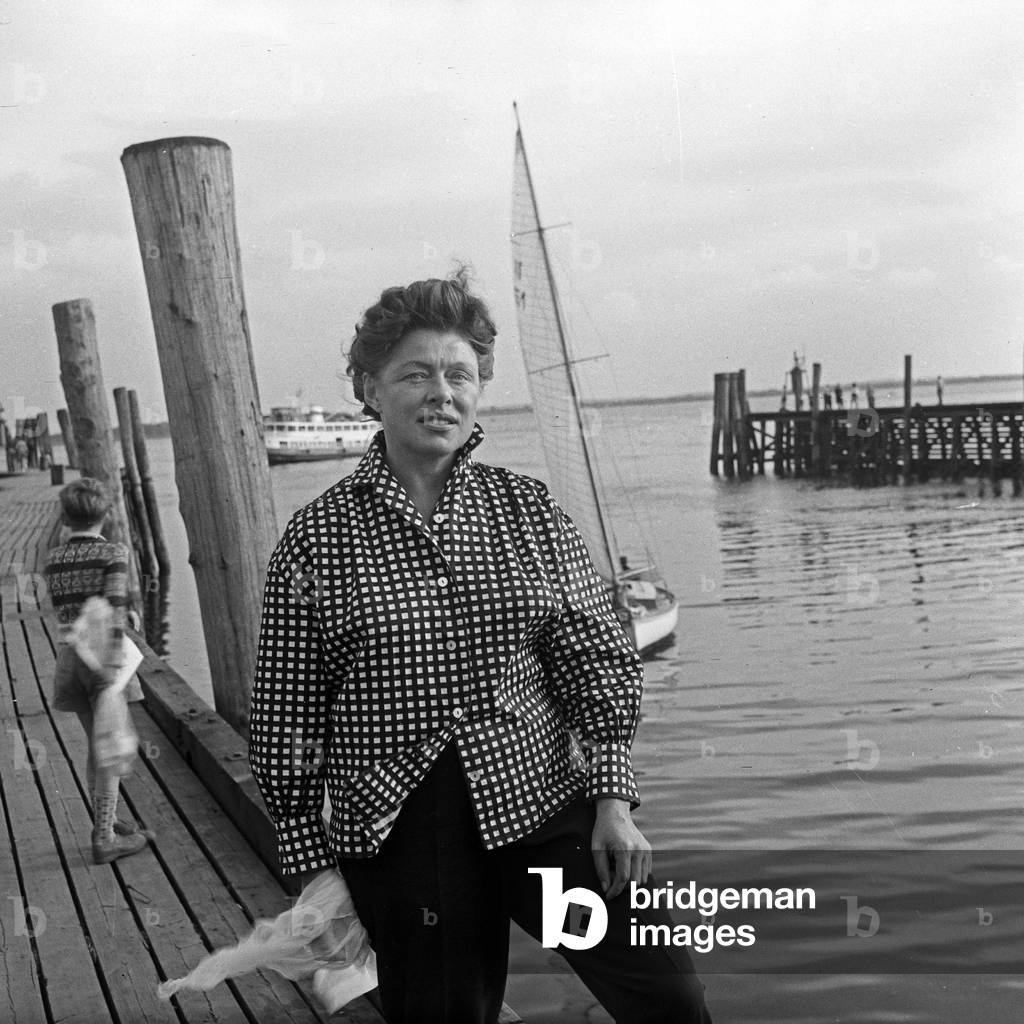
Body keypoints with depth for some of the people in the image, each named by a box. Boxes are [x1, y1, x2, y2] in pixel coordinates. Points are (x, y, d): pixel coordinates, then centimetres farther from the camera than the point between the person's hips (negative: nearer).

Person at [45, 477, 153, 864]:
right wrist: (114, 665, -20)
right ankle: (104, 839, 0)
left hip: (69, 656, 6)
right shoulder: (113, 553, -10)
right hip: (102, 656, -6)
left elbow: (62, 611, 14)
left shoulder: (54, 559, 6)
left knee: (97, 745, 18)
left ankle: (105, 823, 28)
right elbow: (114, 611, -18)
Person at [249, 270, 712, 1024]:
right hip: (398, 834, -1)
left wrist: (614, 797, -2)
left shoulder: (527, 508, 3)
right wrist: (313, 868, 2)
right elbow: (287, 720, 1)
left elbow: (598, 659, 5)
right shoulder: (316, 539, -2)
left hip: (540, 801, 1)